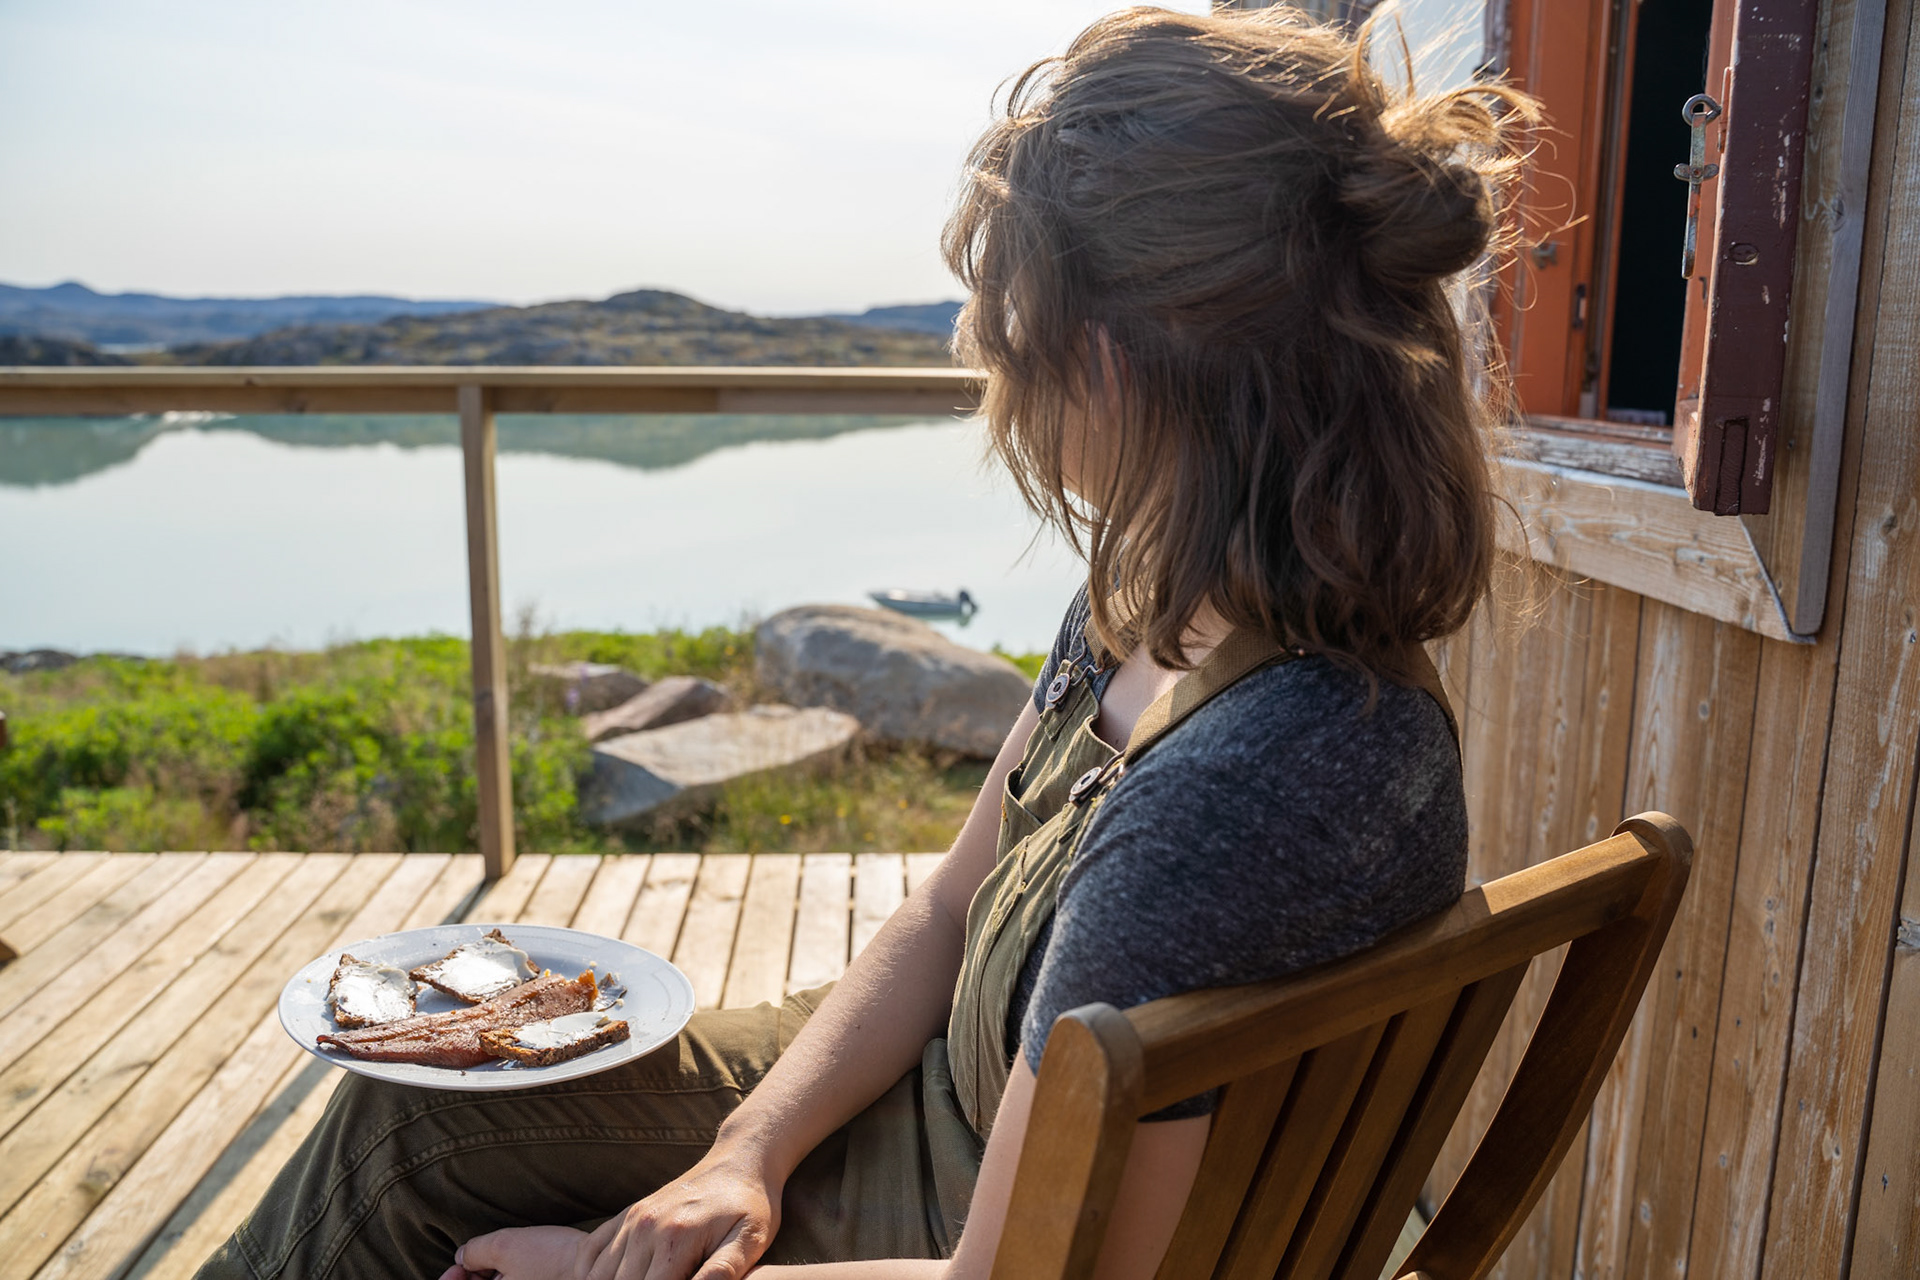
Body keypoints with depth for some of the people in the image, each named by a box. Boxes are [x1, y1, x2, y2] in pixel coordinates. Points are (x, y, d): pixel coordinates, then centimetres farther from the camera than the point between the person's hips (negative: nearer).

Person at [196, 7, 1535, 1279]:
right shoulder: (1154, 599, -10)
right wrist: (748, 1154, -11)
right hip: (930, 1098, 7)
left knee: (415, 1134, 7)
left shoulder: (1237, 795, -39)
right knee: (413, 1108, 13)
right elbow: (946, 919, 0)